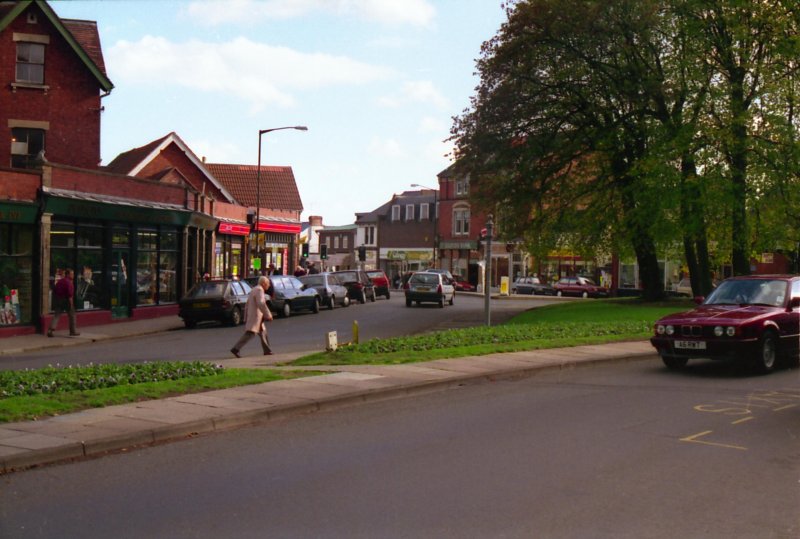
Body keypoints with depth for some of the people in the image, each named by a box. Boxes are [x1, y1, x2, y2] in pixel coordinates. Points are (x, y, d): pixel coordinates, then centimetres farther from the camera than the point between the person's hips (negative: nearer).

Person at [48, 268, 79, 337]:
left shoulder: (59, 281, 11)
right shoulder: (69, 283, -14)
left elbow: (54, 291, 15)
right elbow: (70, 295, -21)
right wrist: (71, 304, -18)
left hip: (57, 300, 6)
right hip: (66, 300, -6)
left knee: (57, 315, 5)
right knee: (72, 315, 9)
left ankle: (50, 330, -11)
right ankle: (73, 331, 15)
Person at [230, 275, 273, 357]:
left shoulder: (253, 290, 19)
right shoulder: (259, 290, -12)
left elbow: (247, 305, 21)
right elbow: (261, 304, -26)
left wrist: (246, 318, 21)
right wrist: (268, 315, -22)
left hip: (251, 316, 10)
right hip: (255, 317, -10)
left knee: (263, 333, 16)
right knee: (249, 334, -14)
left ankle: (267, 351, 21)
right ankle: (235, 349, -19)